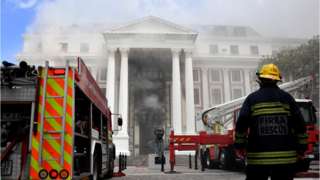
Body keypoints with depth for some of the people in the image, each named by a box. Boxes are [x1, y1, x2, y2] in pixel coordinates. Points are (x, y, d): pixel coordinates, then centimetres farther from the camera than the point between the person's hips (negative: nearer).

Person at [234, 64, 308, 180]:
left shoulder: (252, 98, 0)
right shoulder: (287, 98, 5)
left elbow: (241, 123, -7)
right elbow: (300, 124, 4)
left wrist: (239, 145, 1)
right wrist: (301, 148, 11)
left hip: (258, 157, -2)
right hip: (286, 157, 2)